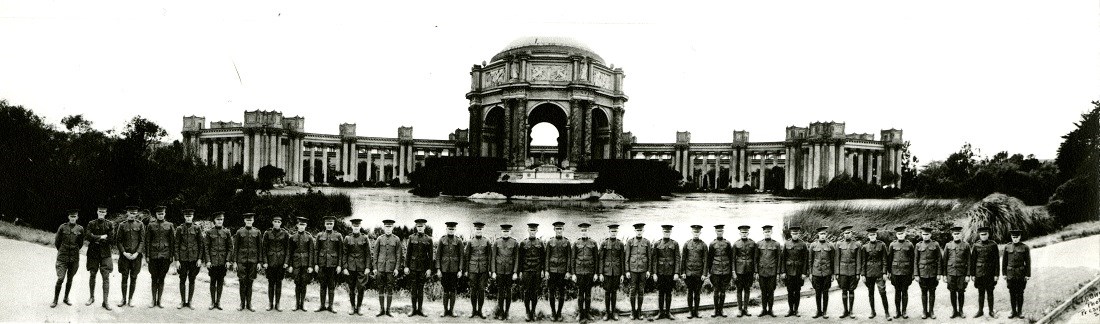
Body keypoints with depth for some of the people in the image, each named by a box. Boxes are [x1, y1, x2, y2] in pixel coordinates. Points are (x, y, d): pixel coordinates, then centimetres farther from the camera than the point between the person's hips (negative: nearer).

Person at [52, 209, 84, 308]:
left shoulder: (80, 229, 1)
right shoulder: (62, 227, -3)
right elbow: (56, 242, 8)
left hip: (74, 258, 2)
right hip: (62, 258, -2)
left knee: (70, 279, 10)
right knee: (60, 279, -9)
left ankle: (66, 298, 25)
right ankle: (55, 300, 2)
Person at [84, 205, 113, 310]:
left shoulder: (110, 224, 5)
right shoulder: (91, 224, 6)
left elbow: (111, 239, -4)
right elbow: (88, 237, -7)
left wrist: (96, 239, -4)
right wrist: (101, 237, -10)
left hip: (105, 253, -1)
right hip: (93, 253, 1)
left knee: (106, 277, -7)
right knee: (92, 275, 7)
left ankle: (105, 301, -6)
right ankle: (91, 297, 23)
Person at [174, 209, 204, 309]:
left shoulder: (197, 228, 2)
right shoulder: (179, 229, 2)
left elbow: (201, 244, 4)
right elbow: (176, 245, 3)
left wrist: (200, 259, -2)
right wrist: (177, 259, -3)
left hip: (194, 258, 0)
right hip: (183, 258, 0)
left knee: (192, 280, 4)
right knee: (182, 280, 4)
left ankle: (189, 302, 12)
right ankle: (182, 301, 14)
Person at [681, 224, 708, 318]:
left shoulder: (703, 245, 3)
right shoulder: (687, 244, 5)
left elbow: (705, 260, 2)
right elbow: (683, 259, 6)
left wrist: (704, 273, -5)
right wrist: (682, 272, 0)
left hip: (699, 273, 0)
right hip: (688, 272, 1)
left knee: (697, 292, 4)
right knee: (690, 292, 3)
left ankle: (696, 311, 11)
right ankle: (690, 311, 9)